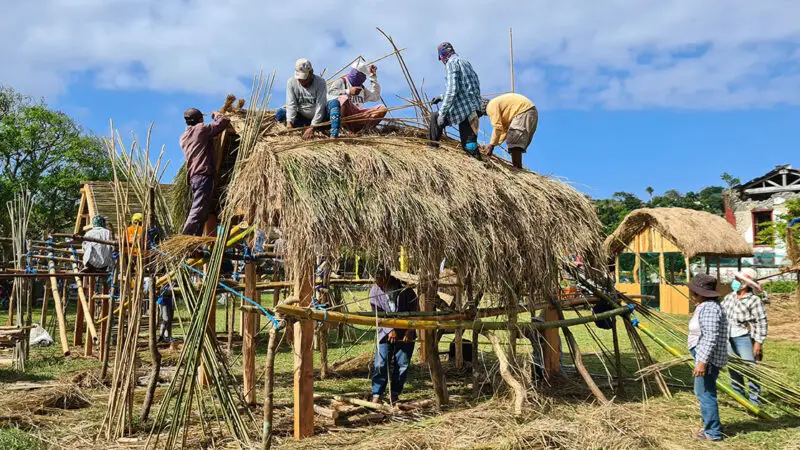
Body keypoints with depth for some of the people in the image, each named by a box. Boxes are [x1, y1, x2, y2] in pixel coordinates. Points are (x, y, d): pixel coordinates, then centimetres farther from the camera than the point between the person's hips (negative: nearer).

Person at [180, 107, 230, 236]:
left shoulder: (184, 137, 21)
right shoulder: (201, 129, -1)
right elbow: (224, 121, -2)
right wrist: (216, 114, 18)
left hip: (192, 176, 9)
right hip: (204, 174, -9)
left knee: (200, 213, 11)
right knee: (198, 211, -14)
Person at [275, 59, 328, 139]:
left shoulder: (320, 82, -21)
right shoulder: (291, 82, -13)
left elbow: (320, 106, -26)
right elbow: (291, 104, -16)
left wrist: (312, 127, -33)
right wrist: (289, 122, -32)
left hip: (319, 117, -3)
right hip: (302, 117, 3)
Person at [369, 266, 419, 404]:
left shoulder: (404, 289, -10)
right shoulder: (375, 291, -6)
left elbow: (415, 310, -5)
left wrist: (410, 330, -12)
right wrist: (390, 330, -18)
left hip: (406, 333, 0)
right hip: (385, 332, 1)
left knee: (402, 364, 2)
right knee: (381, 364, -6)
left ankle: (395, 394, 15)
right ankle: (377, 394, 1)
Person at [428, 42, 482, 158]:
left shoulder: (452, 62, -4)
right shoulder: (465, 62, 23)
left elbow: (452, 90, -16)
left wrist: (442, 113, -15)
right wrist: (441, 97, 35)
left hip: (463, 109, -8)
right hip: (474, 108, 8)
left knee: (435, 118, 12)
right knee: (469, 145, 7)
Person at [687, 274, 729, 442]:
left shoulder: (709, 308, -21)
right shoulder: (706, 305, 12)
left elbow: (711, 337, -26)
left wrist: (703, 361, -27)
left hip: (708, 358, -11)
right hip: (705, 357, 11)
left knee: (705, 393, -2)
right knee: (702, 392, 20)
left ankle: (713, 432, 8)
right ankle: (711, 427, 31)